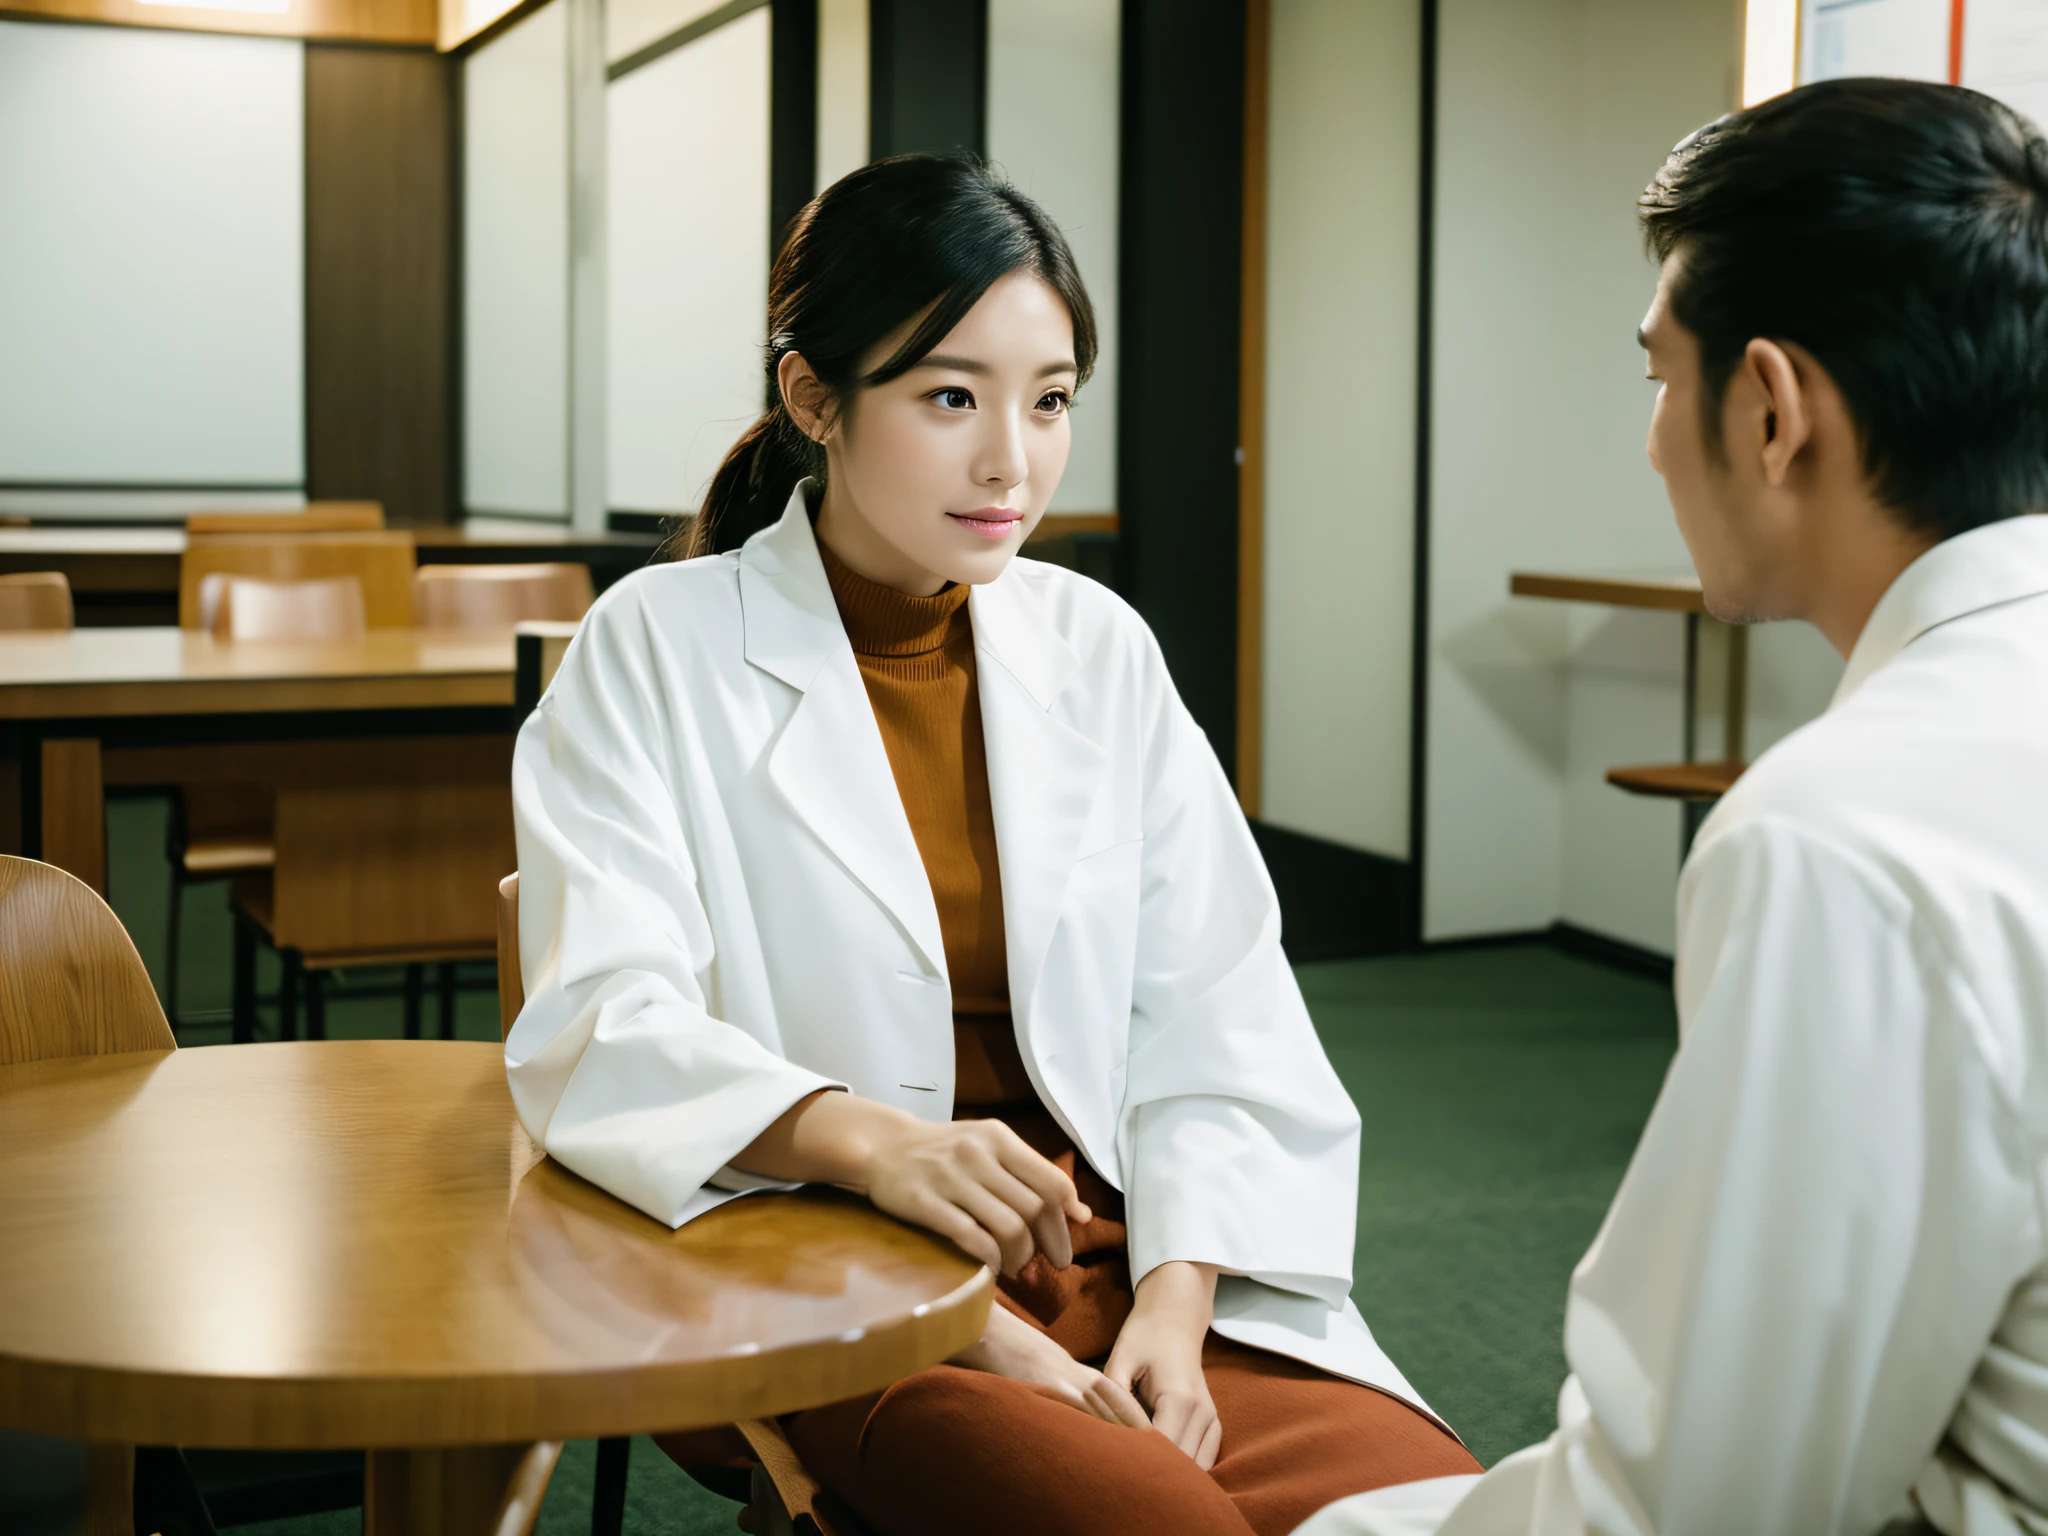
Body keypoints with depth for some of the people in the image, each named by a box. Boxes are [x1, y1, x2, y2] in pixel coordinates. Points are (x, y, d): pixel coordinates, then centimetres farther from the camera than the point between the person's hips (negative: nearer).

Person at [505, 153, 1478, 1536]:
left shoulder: (1098, 647, 11)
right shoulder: (660, 652, 1)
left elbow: (1217, 1024, 6)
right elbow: (607, 1031, -12)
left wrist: (1174, 1305, -10)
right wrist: (872, 1139, -30)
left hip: (1142, 1276, 4)